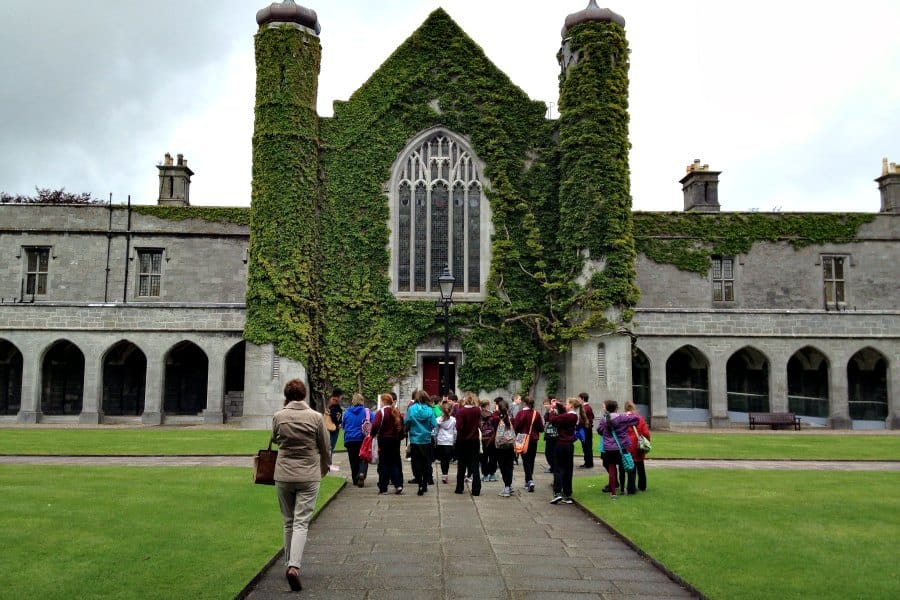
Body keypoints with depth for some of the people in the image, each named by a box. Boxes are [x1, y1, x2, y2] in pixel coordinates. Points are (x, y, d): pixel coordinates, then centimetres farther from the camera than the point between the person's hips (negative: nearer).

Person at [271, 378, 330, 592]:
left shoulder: (279, 417, -4)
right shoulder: (316, 417, -6)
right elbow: (325, 448, 3)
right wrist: (325, 467, 21)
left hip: (283, 476, 2)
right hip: (308, 477, -2)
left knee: (288, 523, 16)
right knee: (301, 523, -2)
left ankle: (290, 564, 25)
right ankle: (294, 566, -17)